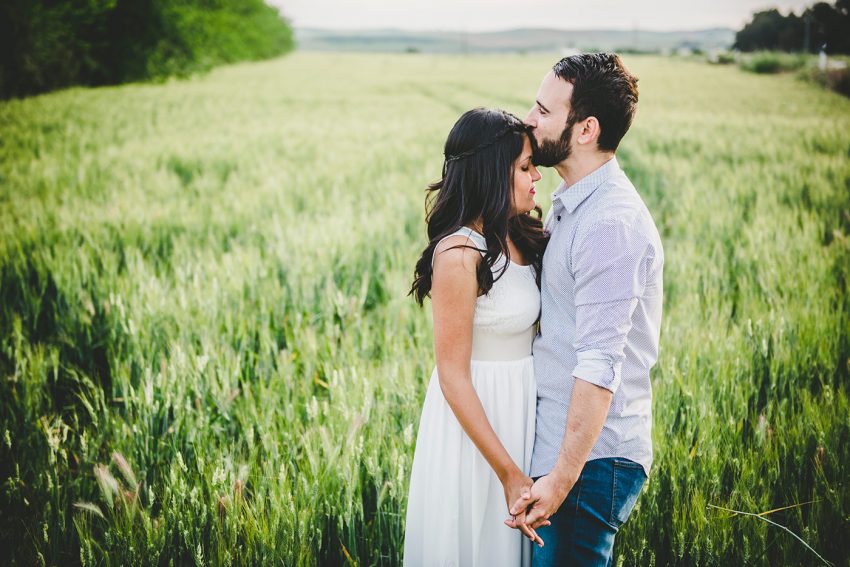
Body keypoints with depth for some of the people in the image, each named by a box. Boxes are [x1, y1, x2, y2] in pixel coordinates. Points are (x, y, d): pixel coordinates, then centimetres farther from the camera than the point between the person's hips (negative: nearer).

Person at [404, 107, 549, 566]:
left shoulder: (519, 237, 2)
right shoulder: (459, 255, -22)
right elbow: (453, 376, -20)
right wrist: (508, 472, -20)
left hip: (522, 406, 7)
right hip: (475, 413, -7)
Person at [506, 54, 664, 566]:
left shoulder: (611, 223, -20)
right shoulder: (573, 205, 12)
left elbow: (600, 366, -25)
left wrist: (563, 477, -25)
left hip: (590, 457, -10)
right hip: (558, 445, 10)